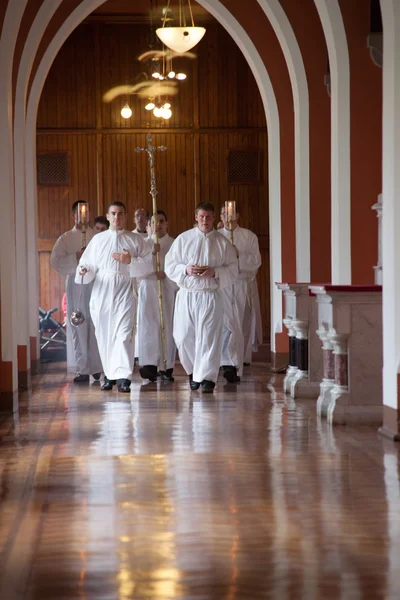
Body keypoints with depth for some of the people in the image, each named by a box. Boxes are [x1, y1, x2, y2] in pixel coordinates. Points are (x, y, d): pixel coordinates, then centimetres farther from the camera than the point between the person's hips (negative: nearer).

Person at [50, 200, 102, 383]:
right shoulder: (65, 239, 10)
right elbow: (55, 261, -1)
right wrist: (76, 257, -11)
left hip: (96, 284, 0)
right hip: (75, 285, 1)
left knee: (97, 327, -3)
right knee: (78, 328, -1)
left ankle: (99, 367, 4)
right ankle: (83, 370, 2)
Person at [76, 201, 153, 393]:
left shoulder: (135, 240, 10)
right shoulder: (98, 239, 15)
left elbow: (148, 264, 4)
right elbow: (88, 262, 11)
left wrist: (130, 261, -11)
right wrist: (84, 270, -11)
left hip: (124, 293, -2)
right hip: (101, 293, 3)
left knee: (124, 334, -13)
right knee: (104, 335, 6)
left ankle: (123, 376, -19)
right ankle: (109, 374, 18)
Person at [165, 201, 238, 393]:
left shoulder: (223, 243, 4)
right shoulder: (183, 239, 6)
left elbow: (233, 270, 3)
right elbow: (169, 265, 5)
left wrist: (215, 272, -14)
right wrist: (186, 270, -13)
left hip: (210, 296, -2)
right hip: (186, 295, 2)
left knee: (208, 337, -7)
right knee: (184, 336, 4)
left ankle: (207, 377, -5)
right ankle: (193, 371, 27)